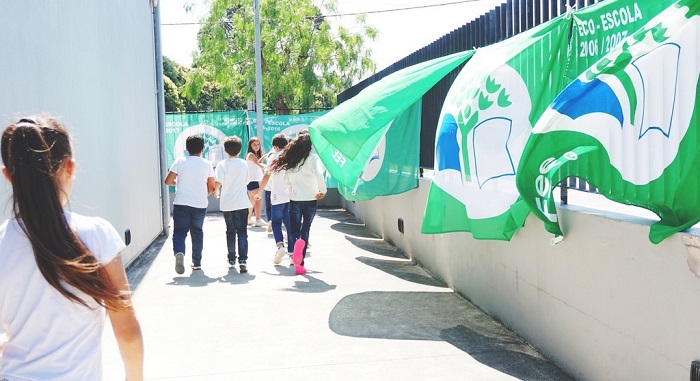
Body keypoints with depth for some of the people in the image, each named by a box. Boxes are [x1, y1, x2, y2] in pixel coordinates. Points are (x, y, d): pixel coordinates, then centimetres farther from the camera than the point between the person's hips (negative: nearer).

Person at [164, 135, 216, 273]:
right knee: (197, 232, 17)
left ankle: (179, 252, -28)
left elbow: (168, 181, -3)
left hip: (181, 203, -2)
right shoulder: (206, 164, 2)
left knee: (179, 231, 2)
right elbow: (212, 187, 5)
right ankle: (197, 262, 22)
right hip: (200, 205, 2)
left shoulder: (180, 162, -2)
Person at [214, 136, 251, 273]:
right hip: (242, 202, 0)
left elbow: (218, 182, -16)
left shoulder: (222, 164, -7)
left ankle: (231, 259, 22)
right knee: (242, 232, 0)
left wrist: (216, 192, 4)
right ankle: (243, 260, -13)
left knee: (230, 232, 14)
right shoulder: (244, 164, 1)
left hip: (227, 203, 0)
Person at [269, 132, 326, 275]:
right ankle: (300, 263, 10)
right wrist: (323, 190, -11)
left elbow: (286, 179, 7)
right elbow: (319, 174, -23)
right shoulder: (313, 157, -7)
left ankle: (297, 242, -27)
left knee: (294, 231, 10)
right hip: (310, 199, -2)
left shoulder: (292, 159, 4)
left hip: (294, 200, 2)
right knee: (305, 230, 12)